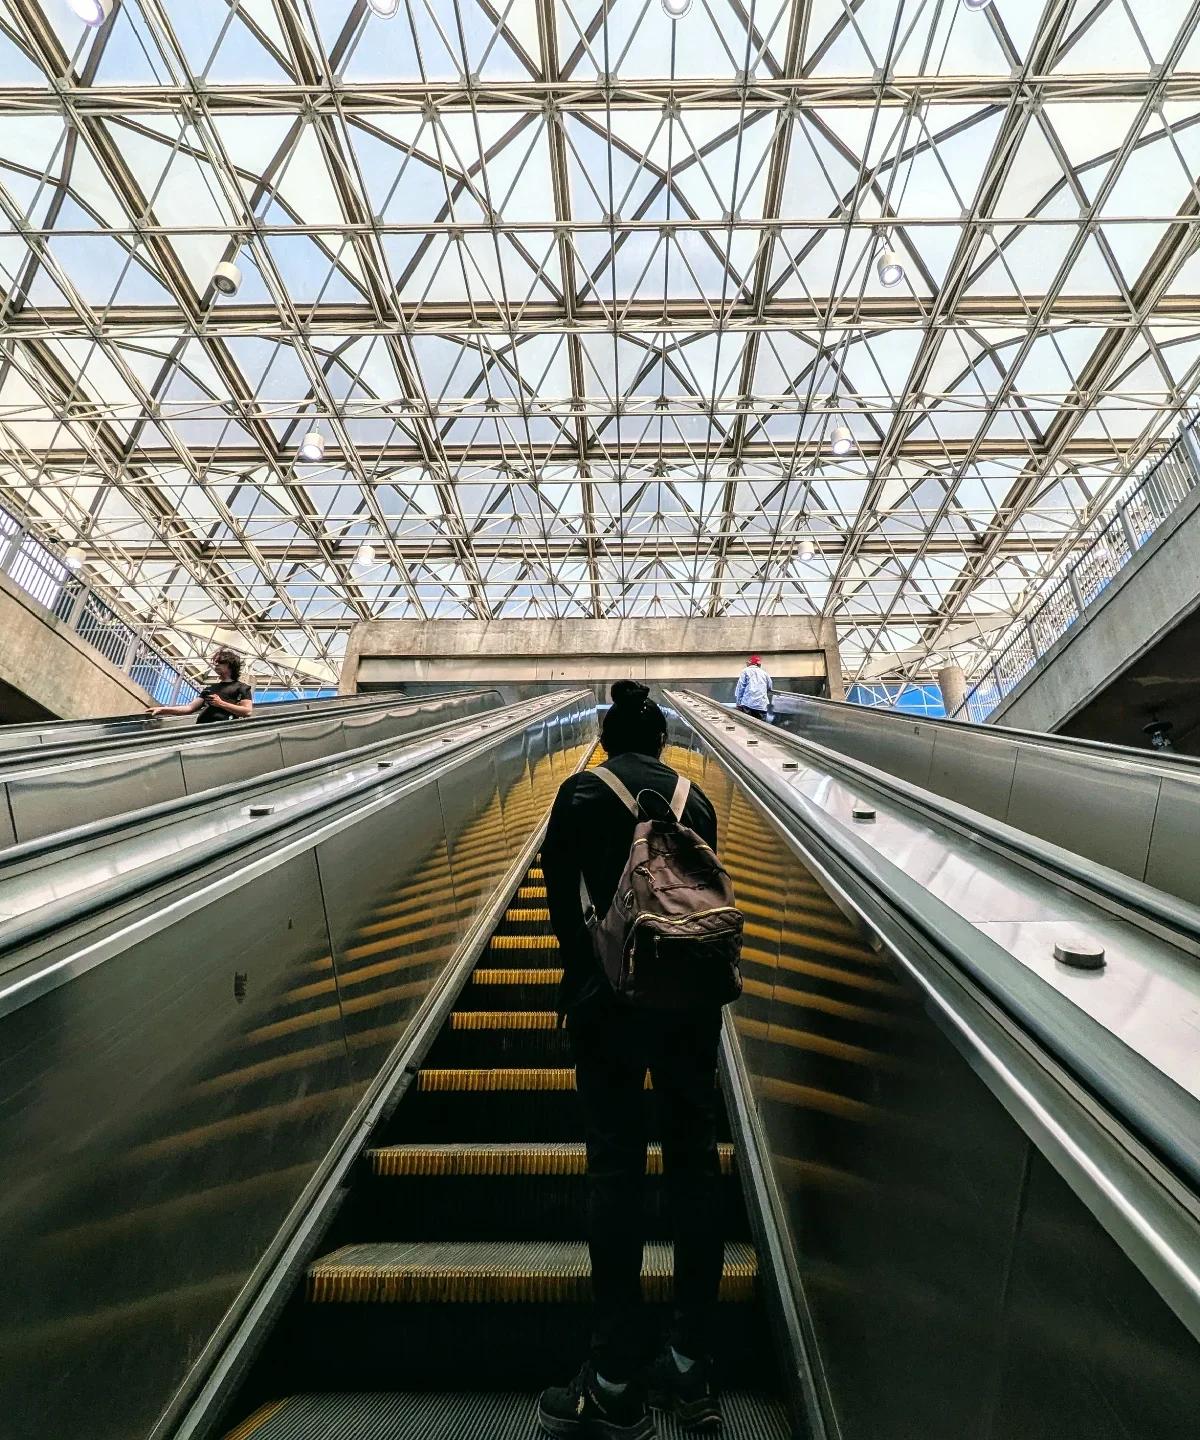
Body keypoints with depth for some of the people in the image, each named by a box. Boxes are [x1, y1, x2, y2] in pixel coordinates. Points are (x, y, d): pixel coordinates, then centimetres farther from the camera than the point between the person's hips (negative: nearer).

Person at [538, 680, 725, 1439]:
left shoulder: (582, 791, 1)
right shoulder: (696, 797, 9)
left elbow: (562, 898, -1)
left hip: (613, 991, -3)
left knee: (617, 1168, 6)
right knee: (695, 1161, 13)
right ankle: (692, 1365, 26)